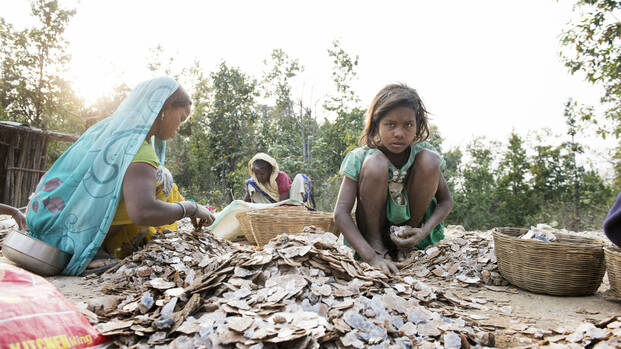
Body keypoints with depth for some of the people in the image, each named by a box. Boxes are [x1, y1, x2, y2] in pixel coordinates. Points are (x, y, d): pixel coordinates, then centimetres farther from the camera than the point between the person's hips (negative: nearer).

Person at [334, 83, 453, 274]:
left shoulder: (423, 153, -10)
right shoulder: (360, 157, -19)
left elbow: (446, 201, -4)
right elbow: (340, 213, -27)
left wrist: (423, 232, -24)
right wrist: (371, 257, -39)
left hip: (409, 233, 3)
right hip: (374, 227, -3)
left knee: (429, 160, -21)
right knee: (375, 163, -29)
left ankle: (409, 238, -5)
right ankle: (374, 240, -13)